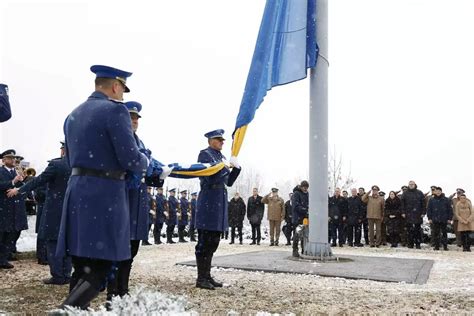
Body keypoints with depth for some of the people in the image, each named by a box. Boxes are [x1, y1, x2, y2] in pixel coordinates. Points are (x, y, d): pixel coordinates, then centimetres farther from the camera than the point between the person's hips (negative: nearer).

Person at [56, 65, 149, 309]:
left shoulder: (73, 115, 16)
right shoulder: (115, 110, -10)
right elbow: (131, 160, -14)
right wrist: (145, 161, 7)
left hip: (76, 191, 8)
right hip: (104, 194, -8)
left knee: (82, 266, 13)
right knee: (100, 268, -4)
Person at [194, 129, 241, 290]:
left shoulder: (222, 157, 19)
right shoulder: (205, 154, -5)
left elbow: (228, 182, 18)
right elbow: (211, 175, -20)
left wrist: (236, 167, 4)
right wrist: (228, 165, -14)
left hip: (220, 201, 9)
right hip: (209, 201, -9)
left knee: (213, 242, 11)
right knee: (204, 242, -5)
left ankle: (207, 276, 18)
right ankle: (201, 278, 1)